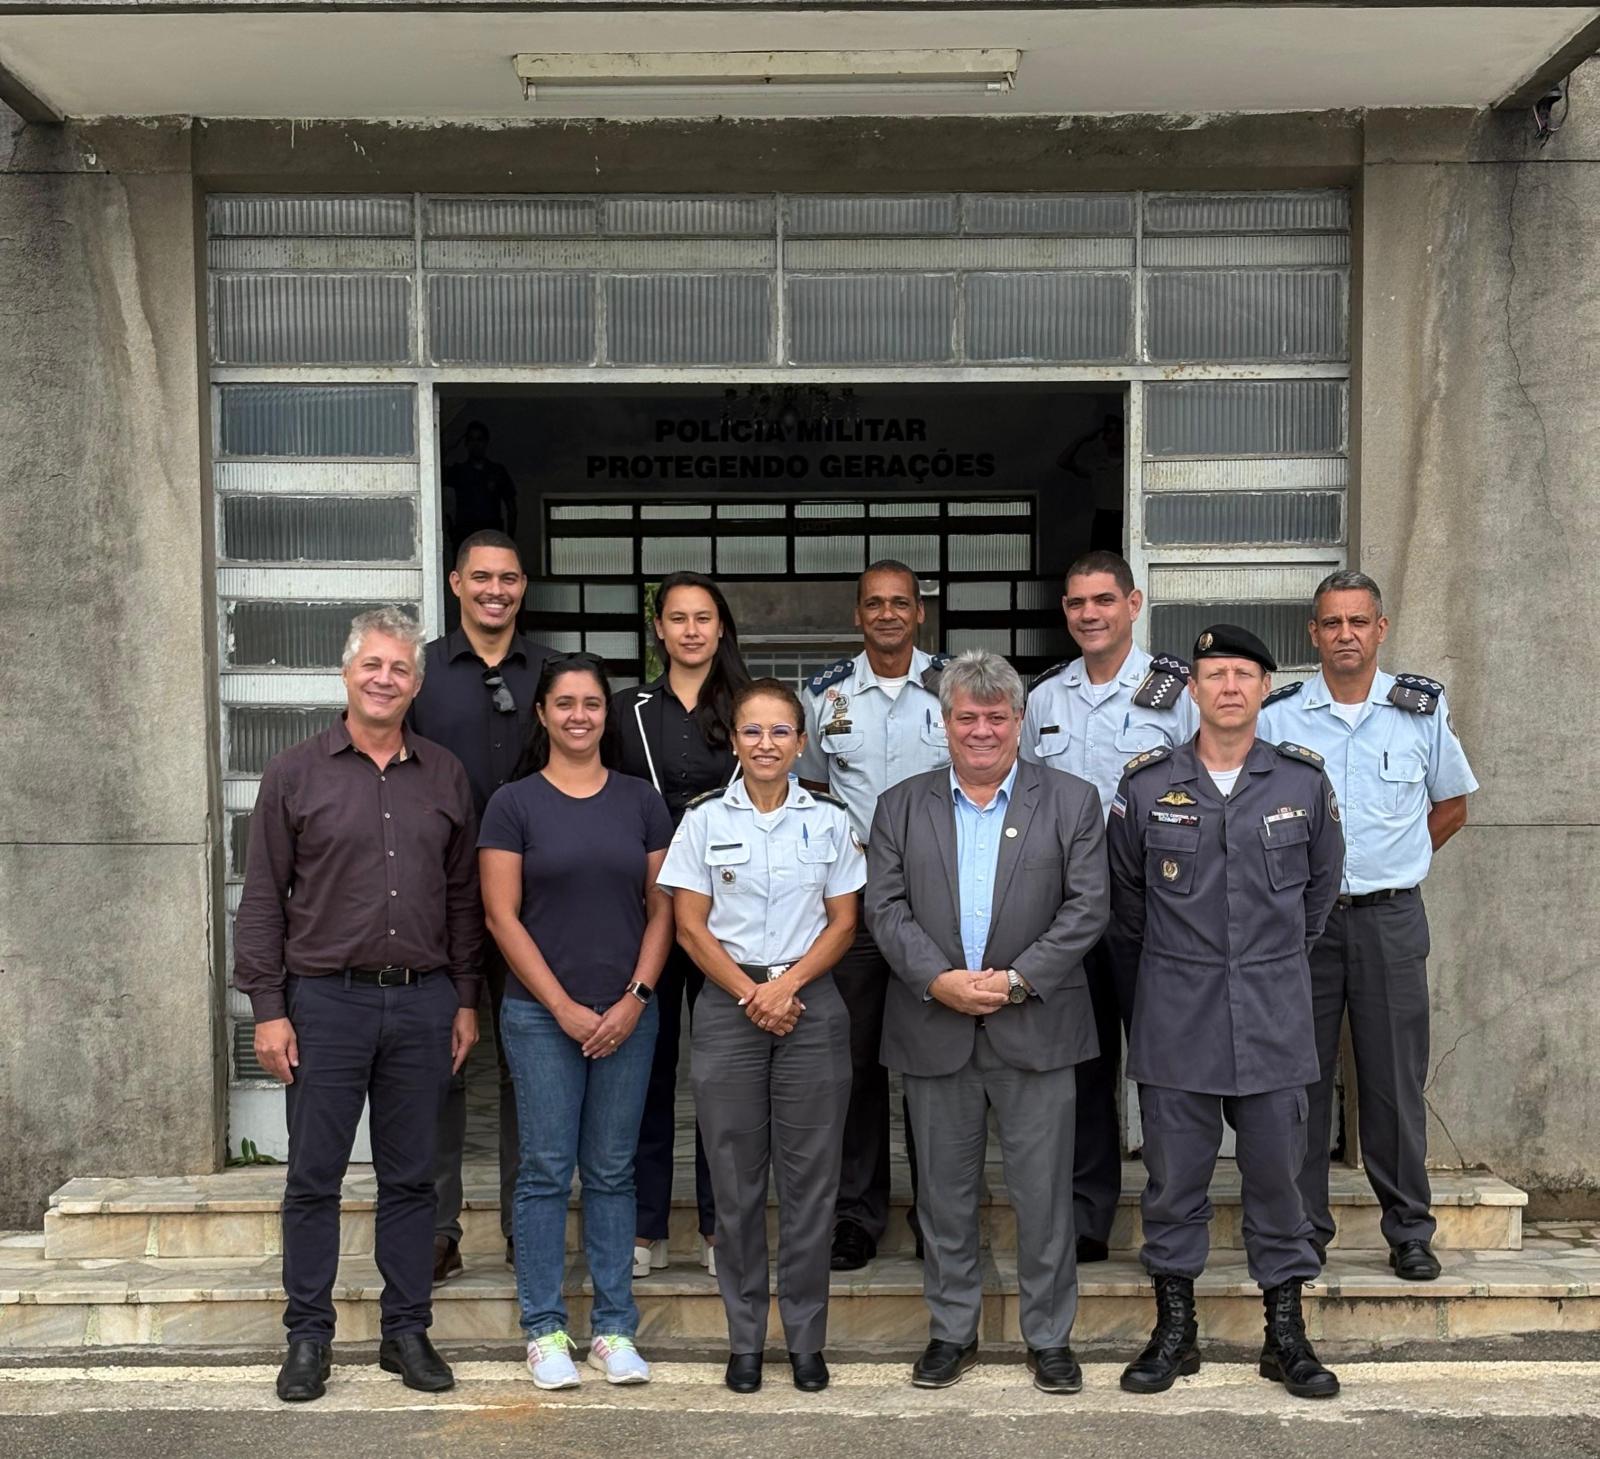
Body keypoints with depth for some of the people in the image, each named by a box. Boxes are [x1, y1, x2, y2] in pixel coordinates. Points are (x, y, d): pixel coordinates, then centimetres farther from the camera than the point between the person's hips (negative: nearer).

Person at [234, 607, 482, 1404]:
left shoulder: (445, 776, 8)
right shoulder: (295, 773, 1)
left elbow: (463, 896, 11)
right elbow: (263, 899, 0)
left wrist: (466, 999, 7)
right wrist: (268, 1008, -5)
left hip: (422, 1002, 2)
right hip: (325, 1000, -2)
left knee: (410, 1178, 9)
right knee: (314, 1178, 5)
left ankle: (406, 1331, 20)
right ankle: (308, 1337, 17)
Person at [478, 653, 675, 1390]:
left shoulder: (641, 801, 7)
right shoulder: (513, 803, 0)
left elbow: (661, 908, 7)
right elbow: (503, 917, -3)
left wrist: (635, 999, -5)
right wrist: (565, 1008, -8)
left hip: (627, 1016, 2)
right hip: (542, 1015, -2)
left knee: (612, 1171, 8)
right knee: (546, 1170, 1)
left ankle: (614, 1327, 17)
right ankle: (544, 1329, 13)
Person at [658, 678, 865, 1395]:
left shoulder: (829, 819, 4)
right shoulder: (705, 819, 2)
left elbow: (843, 923, 3)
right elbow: (690, 927, 0)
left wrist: (788, 983, -11)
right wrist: (751, 996, -9)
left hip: (811, 1005, 0)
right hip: (728, 1006, 0)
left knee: (809, 1175, 4)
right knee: (736, 1178, 5)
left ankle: (806, 1338, 15)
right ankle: (745, 1339, 17)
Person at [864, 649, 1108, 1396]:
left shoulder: (1071, 801, 3)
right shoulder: (901, 806, 8)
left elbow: (1086, 907, -3)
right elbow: (885, 907, 1)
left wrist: (1017, 980, -13)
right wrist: (939, 980, -13)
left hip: (1034, 1027, -1)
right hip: (934, 1029, 2)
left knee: (1044, 1193, 4)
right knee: (945, 1193, 11)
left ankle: (1049, 1336, 19)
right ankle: (951, 1332, 24)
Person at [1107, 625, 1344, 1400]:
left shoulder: (1304, 779, 1)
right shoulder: (1147, 782, -2)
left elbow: (1322, 879, 15)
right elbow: (1123, 889, 11)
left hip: (1274, 1009, 1)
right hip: (1176, 1012, -1)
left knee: (1276, 1170, 7)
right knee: (1174, 1174, 6)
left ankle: (1286, 1333, 21)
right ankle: (1174, 1329, 20)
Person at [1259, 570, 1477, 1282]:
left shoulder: (1423, 708, 3)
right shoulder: (1277, 716, 0)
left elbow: (1452, 804, 17)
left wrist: (1396, 863, 10)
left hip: (1392, 920, 0)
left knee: (1396, 1078, 4)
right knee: (1302, 1076, 4)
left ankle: (1410, 1231, 17)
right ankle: (1303, 1228, 15)